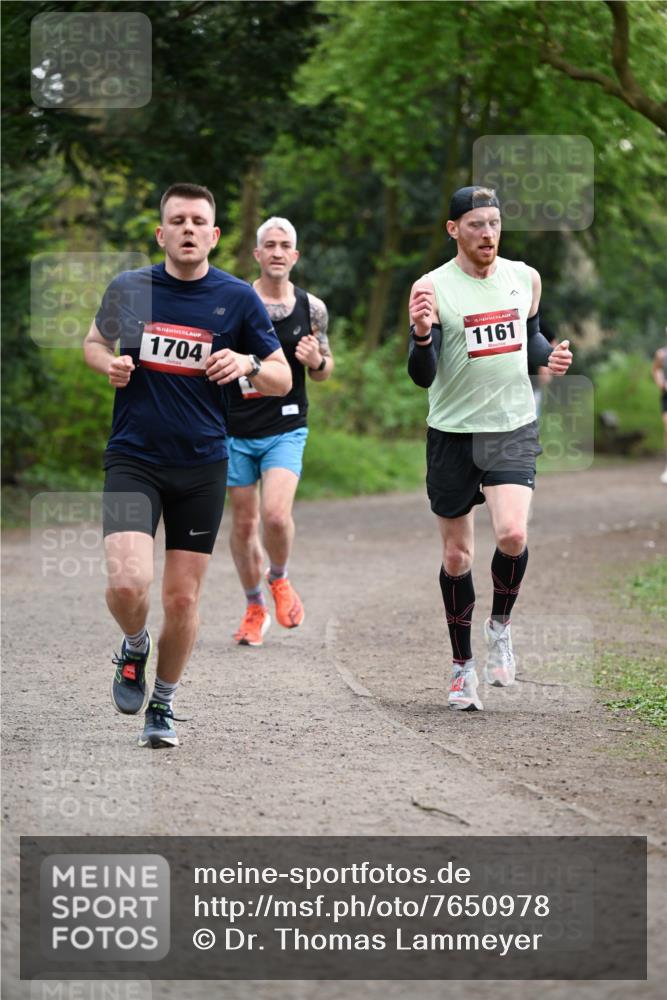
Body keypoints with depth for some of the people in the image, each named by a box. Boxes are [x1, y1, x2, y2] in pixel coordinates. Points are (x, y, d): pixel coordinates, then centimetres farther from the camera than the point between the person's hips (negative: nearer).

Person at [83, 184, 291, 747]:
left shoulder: (238, 299, 0)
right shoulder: (128, 289, 0)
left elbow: (283, 380, 5)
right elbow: (95, 341, 19)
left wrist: (248, 364, -16)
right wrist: (109, 365, -3)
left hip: (202, 467, 1)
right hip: (134, 461, -1)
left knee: (183, 597, 5)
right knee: (128, 583, -18)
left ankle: (163, 705, 26)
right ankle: (135, 647, 17)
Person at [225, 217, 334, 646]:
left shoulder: (312, 308, 3)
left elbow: (324, 370, 14)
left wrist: (317, 362, -8)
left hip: (286, 429, 0)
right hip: (236, 430, 0)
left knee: (276, 514, -20)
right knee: (244, 523, 7)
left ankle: (279, 579, 11)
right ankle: (255, 609, 27)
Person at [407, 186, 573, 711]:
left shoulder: (525, 278, 4)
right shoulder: (432, 288, -8)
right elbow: (423, 376, -11)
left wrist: (549, 355, 0)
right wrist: (422, 334, -31)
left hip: (514, 430, 1)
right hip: (453, 434, -1)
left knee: (512, 535, -20)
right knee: (456, 555, 6)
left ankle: (501, 624, 8)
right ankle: (463, 665, 22)